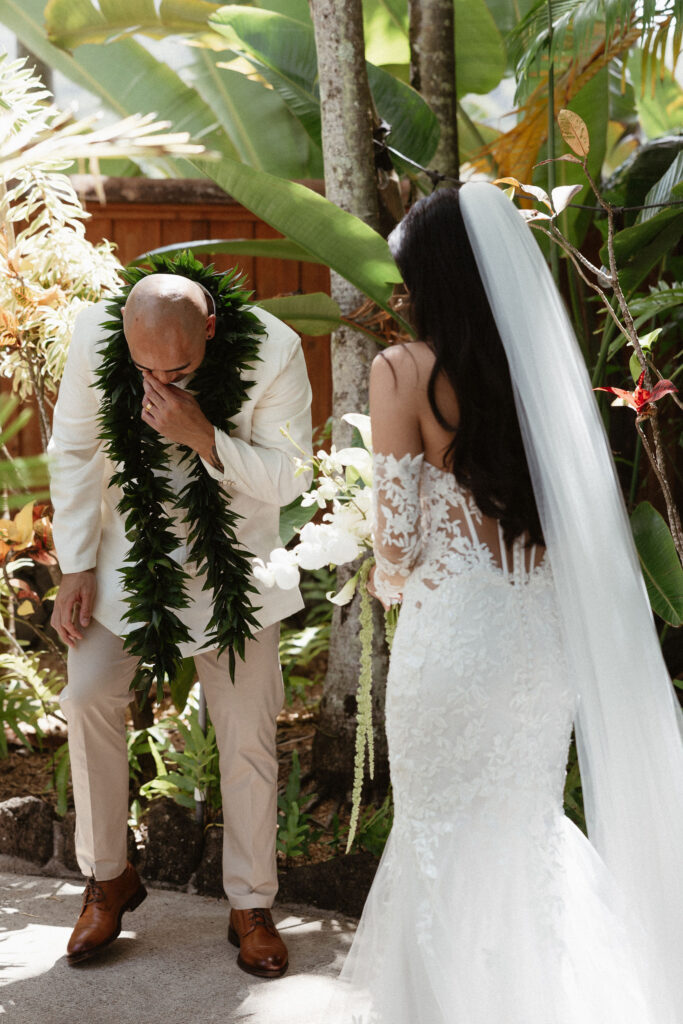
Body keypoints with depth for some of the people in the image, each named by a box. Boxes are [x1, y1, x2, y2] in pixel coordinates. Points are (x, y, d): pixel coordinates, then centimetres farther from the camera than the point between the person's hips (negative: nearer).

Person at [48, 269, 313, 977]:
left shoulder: (272, 352, -24)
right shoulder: (94, 336, -19)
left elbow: (287, 479, -17)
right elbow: (74, 451, -6)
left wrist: (203, 437, -34)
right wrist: (77, 568, -7)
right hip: (126, 548, 2)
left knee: (248, 731, 2)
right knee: (88, 695, -9)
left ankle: (251, 907, 19)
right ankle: (108, 878, 12)